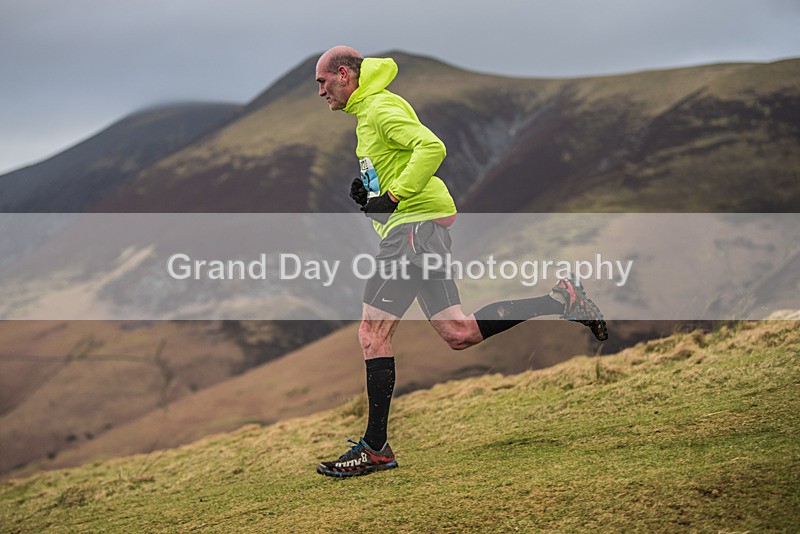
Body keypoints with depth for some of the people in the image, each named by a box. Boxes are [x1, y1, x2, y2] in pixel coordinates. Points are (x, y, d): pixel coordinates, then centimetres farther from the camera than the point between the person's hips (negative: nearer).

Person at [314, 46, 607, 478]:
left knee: (373, 332, -10)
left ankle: (375, 448, -8)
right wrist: (366, 184, 14)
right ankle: (559, 300, 11)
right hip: (422, 227, 10)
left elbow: (431, 148, -23)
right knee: (459, 334, 9)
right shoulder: (369, 111, 23)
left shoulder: (380, 107, -9)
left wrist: (391, 197, -22)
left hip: (414, 226, -10)